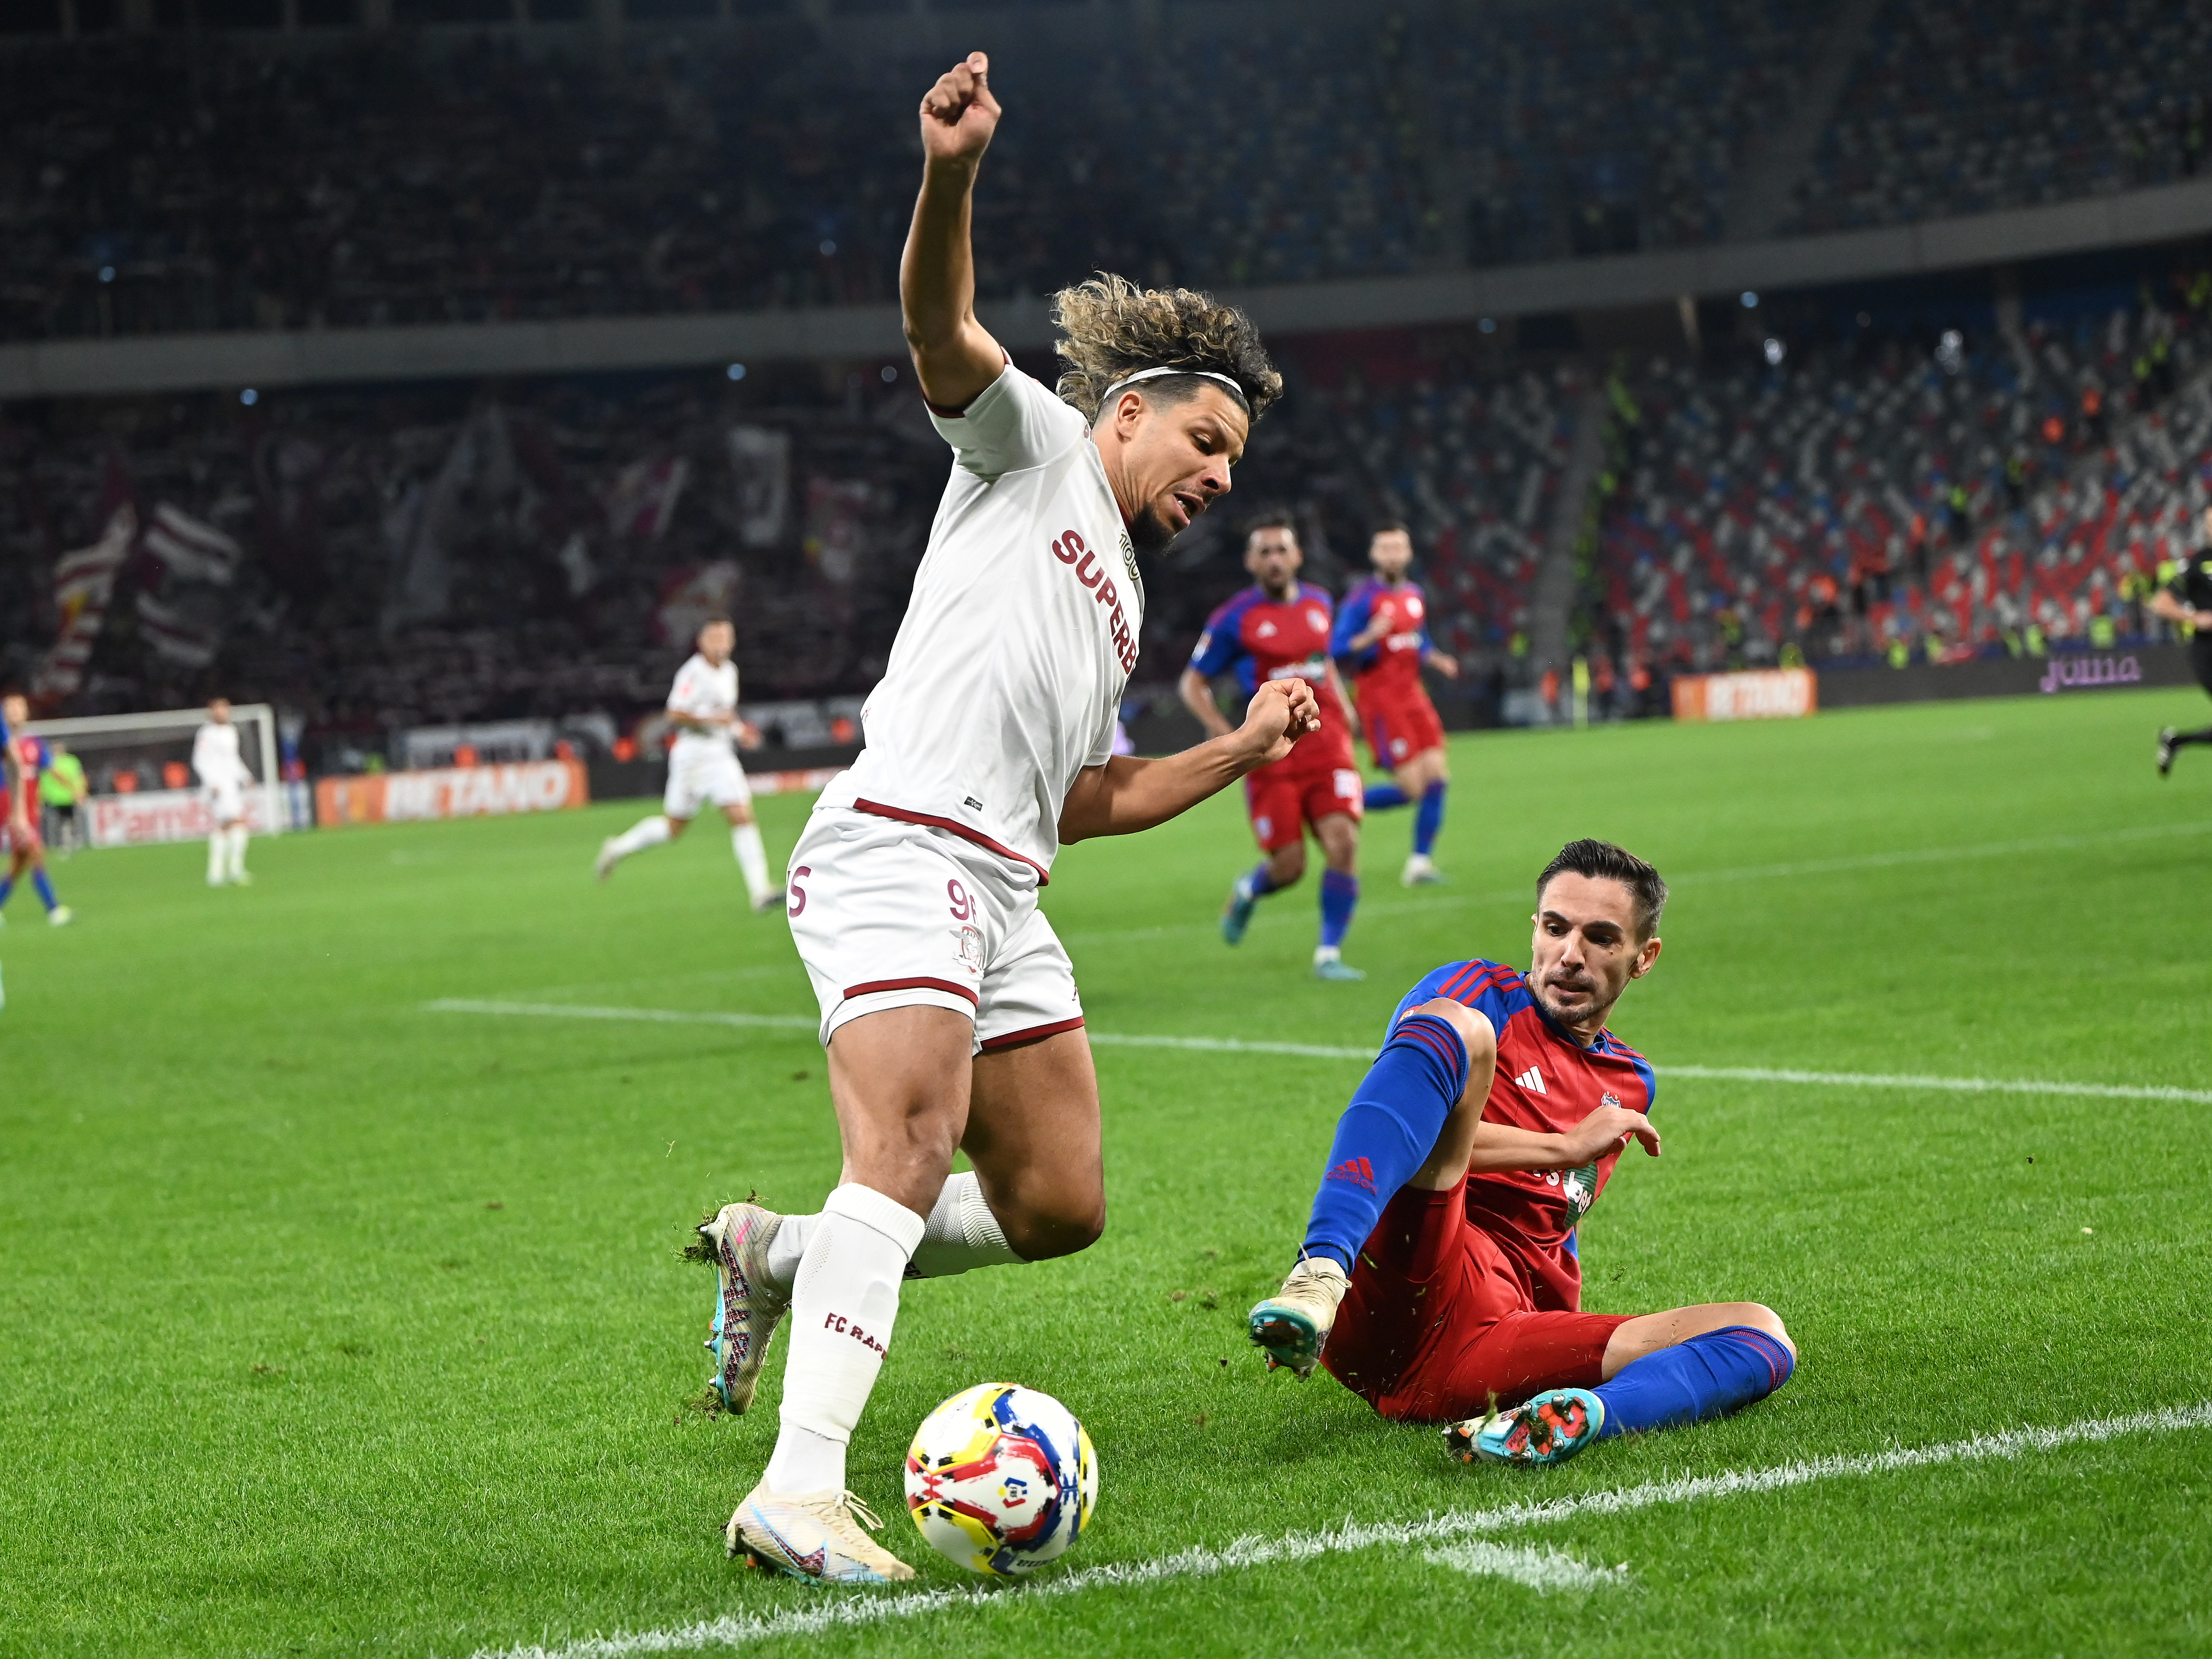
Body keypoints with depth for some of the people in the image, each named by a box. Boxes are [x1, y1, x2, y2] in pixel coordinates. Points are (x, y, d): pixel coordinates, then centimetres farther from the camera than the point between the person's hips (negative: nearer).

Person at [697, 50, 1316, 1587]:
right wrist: (952, 177, -28)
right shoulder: (1034, 450, 10)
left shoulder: (1121, 607, 31)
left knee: (1057, 1205, 5)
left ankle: (782, 1257, 21)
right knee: (912, 1149, -25)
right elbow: (943, 332, -10)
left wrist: (1244, 751, 26)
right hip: (898, 845, -9)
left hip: (1000, 896, 9)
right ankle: (799, 1490, -32)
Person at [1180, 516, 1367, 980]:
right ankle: (1247, 891, 33)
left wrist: (1342, 705, 17)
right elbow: (1192, 684, 1)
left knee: (1343, 841, -16)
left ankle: (1329, 954, -6)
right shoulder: (1233, 619, -5)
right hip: (1271, 754, -3)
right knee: (1289, 866, -5)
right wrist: (1221, 730, -13)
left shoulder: (1319, 603, 10)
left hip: (1327, 743, 3)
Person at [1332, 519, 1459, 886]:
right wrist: (1369, 638, -32)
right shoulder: (1363, 599, -12)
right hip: (1379, 700, -7)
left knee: (1437, 778, -3)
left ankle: (1420, 862, 5)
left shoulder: (1415, 595, 12)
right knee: (1411, 788, -13)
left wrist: (1436, 660, 7)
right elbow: (1337, 650, -16)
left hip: (1412, 695, 7)